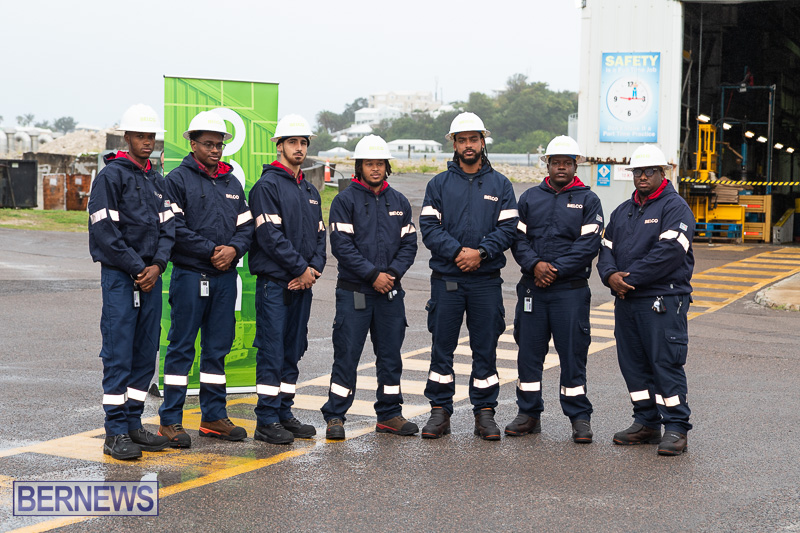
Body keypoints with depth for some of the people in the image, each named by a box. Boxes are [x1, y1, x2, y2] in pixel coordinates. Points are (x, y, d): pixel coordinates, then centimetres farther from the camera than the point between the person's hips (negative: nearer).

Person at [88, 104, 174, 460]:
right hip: (120, 276, -6)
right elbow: (105, 231, -12)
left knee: (146, 352, 8)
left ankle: (133, 423, 17)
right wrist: (137, 269, -13)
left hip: (151, 275, 7)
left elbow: (167, 227, 12)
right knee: (119, 354, -6)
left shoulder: (157, 180, 15)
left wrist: (157, 265, -5)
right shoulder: (110, 176, -6)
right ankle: (116, 432, -2)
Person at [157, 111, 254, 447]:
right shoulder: (178, 179, -3)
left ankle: (214, 417, 19)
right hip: (190, 276, -6)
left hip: (225, 277, 6)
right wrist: (211, 251, -14)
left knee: (218, 348, 11)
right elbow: (175, 228, -12)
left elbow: (247, 226, 13)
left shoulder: (232, 183, 16)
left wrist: (233, 249, -7)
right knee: (181, 347, -3)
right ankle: (170, 421, 3)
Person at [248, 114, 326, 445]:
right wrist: (301, 269, -14)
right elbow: (270, 235, -15)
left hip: (303, 283, 7)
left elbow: (319, 234, 16)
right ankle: (266, 421, -2)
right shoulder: (268, 185, -7)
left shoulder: (310, 191, 18)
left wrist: (315, 267, -3)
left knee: (292, 351, 11)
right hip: (275, 282, -7)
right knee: (272, 352, -6)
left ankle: (284, 413, 18)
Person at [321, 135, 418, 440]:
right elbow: (342, 245, -11)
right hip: (353, 292, -4)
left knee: (390, 354, 9)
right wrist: (373, 274, -15)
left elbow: (409, 243, 9)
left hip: (391, 292, 4)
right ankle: (335, 417, 4)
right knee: (346, 354, -3)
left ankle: (389, 415, 20)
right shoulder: (345, 200, -3)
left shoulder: (399, 203, 12)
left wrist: (393, 272, -8)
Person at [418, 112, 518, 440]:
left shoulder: (500, 185, 8)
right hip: (446, 279, 0)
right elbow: (428, 227, -2)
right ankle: (440, 410, 11)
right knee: (442, 347, 3)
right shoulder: (439, 184, 7)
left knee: (485, 348, 3)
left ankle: (485, 411, 12)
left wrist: (481, 252, -15)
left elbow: (508, 228, 0)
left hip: (486, 280, 0)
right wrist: (457, 251, -16)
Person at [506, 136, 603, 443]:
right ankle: (529, 414, 17)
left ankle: (579, 417, 8)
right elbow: (518, 238, 5)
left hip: (571, 289, -3)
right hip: (532, 288, 3)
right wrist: (535, 264, -13)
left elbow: (588, 244, -6)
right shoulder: (530, 198, 12)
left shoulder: (588, 201, 4)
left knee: (573, 353, -1)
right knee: (529, 351, 6)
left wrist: (556, 269, -14)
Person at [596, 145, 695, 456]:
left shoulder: (675, 207, -4)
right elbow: (607, 249, 15)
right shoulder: (622, 212, 19)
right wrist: (610, 275, -7)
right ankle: (646, 424, 19)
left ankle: (676, 428, -1)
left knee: (667, 363, -8)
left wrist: (630, 278, -16)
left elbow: (668, 252, -17)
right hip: (626, 301, 7)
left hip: (663, 301, -7)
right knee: (633, 363, 9)